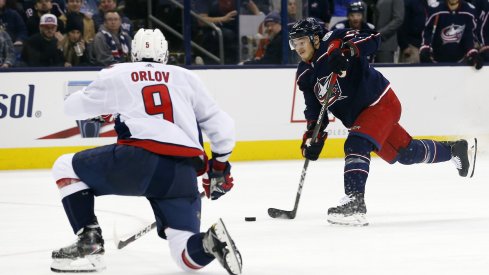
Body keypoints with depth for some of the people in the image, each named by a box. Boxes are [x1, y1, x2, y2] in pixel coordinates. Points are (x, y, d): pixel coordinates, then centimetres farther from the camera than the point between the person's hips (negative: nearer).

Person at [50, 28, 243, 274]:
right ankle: (210, 242, -25)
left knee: (66, 168, 19)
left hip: (139, 161, -3)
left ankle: (89, 243, 6)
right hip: (184, 175, 3)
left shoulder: (115, 76, 18)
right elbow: (221, 124, 23)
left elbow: (73, 106, 32)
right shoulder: (186, 78, 23)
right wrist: (219, 165, 38)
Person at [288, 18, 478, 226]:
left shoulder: (334, 41, -18)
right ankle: (457, 149, 39)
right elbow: (315, 108, 6)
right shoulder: (304, 74, 3)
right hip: (357, 116, 8)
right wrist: (313, 136, -7)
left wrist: (347, 51, -42)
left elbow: (373, 39, -27)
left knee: (356, 145, -28)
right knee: (406, 153, 18)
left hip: (381, 102, -8)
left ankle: (354, 204, -34)